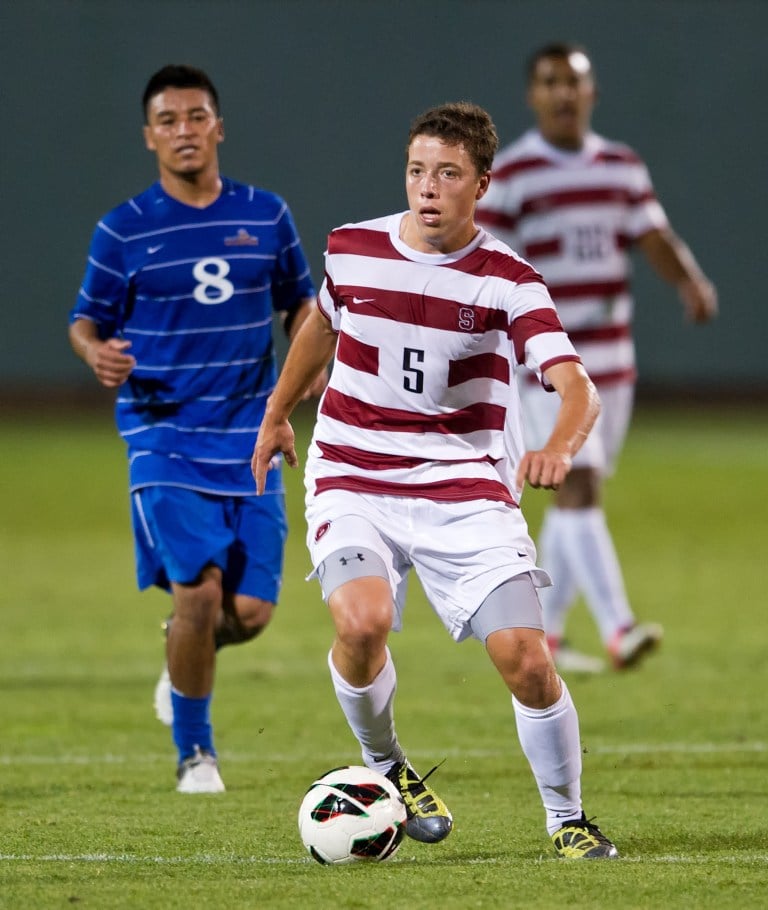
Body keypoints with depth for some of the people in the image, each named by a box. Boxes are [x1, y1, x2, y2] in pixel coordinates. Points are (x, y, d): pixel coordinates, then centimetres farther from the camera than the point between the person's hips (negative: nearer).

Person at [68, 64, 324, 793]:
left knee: (252, 609, -2)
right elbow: (86, 319, 5)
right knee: (198, 590, -16)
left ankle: (186, 650, 34)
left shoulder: (266, 215, 6)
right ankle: (194, 752, 3)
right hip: (163, 437, -3)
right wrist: (96, 352, -19)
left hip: (249, 438, 3)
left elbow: (299, 301, 17)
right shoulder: (124, 229, -1)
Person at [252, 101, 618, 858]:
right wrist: (277, 413, 32)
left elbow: (577, 387, -20)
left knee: (525, 659, -13)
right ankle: (384, 767, 3)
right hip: (353, 481, 1)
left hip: (466, 489, -1)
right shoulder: (351, 250, 0)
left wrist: (558, 448, -41)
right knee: (362, 623, -27)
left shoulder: (508, 281, -9)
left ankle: (567, 819, 11)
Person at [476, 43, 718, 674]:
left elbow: (657, 238, 2)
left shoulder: (624, 167, 10)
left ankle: (545, 634, 25)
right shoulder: (510, 175, -7)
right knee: (579, 485, -18)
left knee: (579, 497, 13)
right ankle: (618, 630, -27)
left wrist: (692, 283, -18)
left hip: (612, 361, 6)